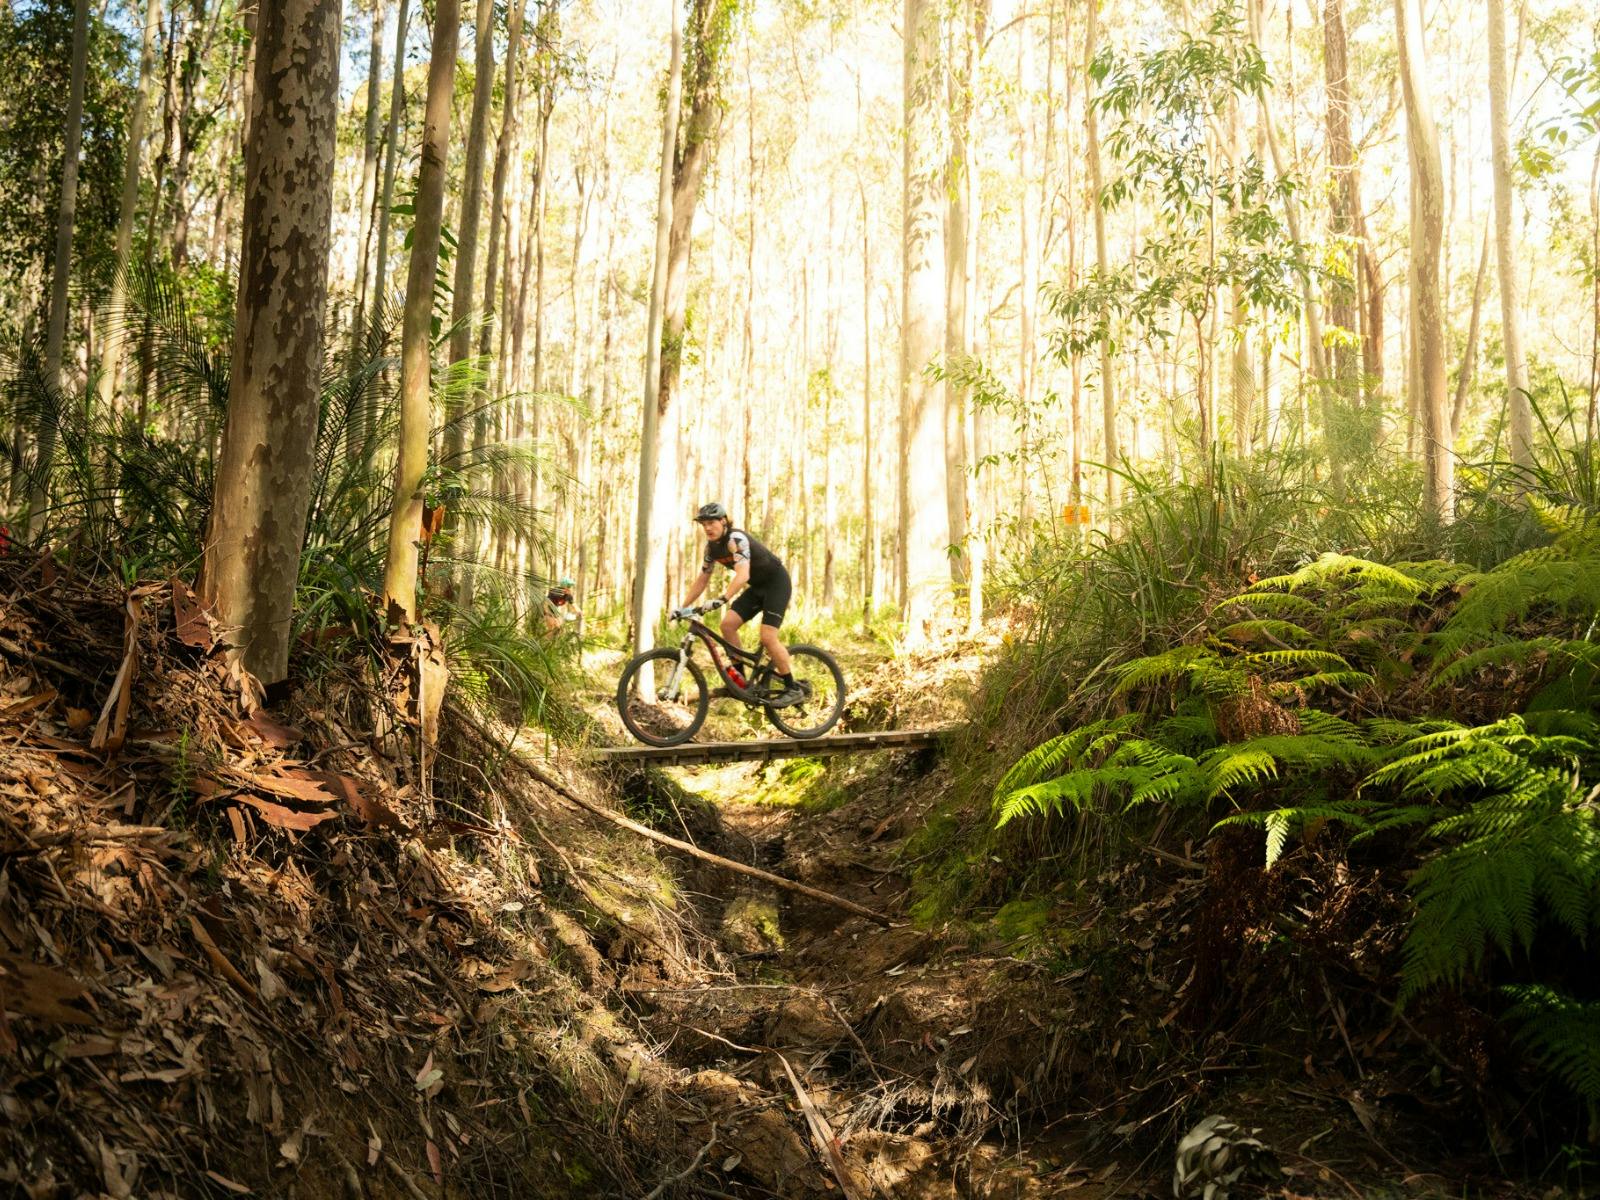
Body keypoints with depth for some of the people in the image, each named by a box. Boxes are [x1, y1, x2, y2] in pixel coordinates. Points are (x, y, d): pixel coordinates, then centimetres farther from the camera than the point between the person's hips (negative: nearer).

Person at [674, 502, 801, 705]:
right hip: (757, 587, 8)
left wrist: (721, 599, -51)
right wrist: (683, 607, 3)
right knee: (728, 624, -9)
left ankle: (792, 689, -6)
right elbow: (702, 579, 8)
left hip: (776, 582, -8)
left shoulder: (736, 539, -27)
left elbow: (743, 575, -40)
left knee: (767, 637, -17)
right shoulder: (712, 546, -1)